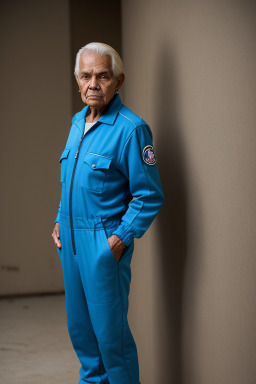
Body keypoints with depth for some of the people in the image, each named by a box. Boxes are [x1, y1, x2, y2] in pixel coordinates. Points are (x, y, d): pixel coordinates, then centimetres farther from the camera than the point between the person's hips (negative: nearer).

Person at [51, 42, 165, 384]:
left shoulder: (131, 128, -15)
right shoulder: (78, 122, 11)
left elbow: (149, 196, -16)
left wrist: (121, 239, -19)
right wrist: (60, 221, 14)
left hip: (104, 243, -8)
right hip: (70, 239, 8)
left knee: (110, 329, -1)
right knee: (79, 324, 18)